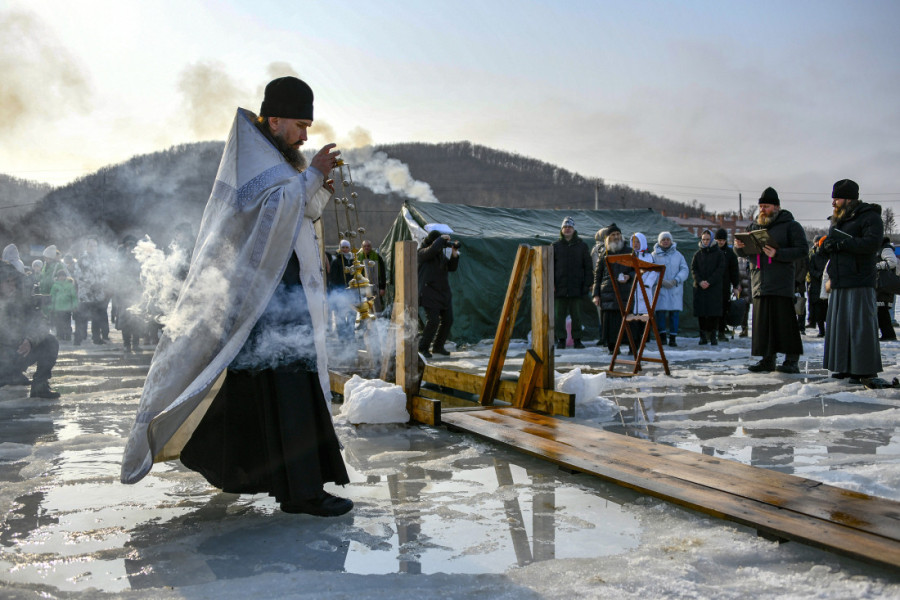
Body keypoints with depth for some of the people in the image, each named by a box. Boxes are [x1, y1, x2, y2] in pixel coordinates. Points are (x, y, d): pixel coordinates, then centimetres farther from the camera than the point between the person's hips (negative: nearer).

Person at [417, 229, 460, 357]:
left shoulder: (442, 252, 13)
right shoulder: (422, 252, -9)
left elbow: (451, 268, 11)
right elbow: (432, 249, -31)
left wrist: (454, 255, -6)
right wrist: (442, 238, -17)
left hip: (444, 293, 8)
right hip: (429, 293, -8)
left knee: (447, 320, 6)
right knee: (433, 321, -15)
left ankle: (438, 347, 20)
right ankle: (422, 348, 0)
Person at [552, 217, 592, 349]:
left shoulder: (582, 246, 7)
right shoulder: (555, 246, 7)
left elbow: (588, 267, 7)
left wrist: (586, 285, -2)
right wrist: (551, 284, -4)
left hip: (576, 288, 0)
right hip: (560, 288, 0)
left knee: (576, 315, 4)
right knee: (559, 315, 1)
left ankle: (577, 339, 13)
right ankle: (561, 339, 9)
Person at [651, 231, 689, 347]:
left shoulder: (678, 255, 12)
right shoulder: (654, 255, 5)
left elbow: (685, 270, 6)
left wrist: (676, 280, -11)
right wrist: (661, 281, -15)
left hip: (675, 289, 2)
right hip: (660, 289, -2)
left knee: (675, 313, 0)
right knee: (660, 311, -7)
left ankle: (673, 338, 6)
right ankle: (662, 335, 6)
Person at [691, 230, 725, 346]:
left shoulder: (719, 254, 7)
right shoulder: (697, 254, 15)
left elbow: (720, 270, -2)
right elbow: (693, 269, 8)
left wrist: (709, 282, -13)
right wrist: (700, 281, -10)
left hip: (715, 287, -2)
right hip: (700, 288, 2)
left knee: (714, 312, -7)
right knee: (701, 312, -1)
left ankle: (713, 335, -2)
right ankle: (703, 335, 4)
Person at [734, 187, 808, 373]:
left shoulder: (790, 225, 2)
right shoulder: (754, 226, 19)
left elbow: (802, 250, -8)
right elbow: (743, 253, 21)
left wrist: (778, 254, -20)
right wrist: (739, 246, -3)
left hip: (781, 284, -5)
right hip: (760, 284, 5)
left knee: (784, 321, -6)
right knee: (762, 322, 5)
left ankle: (792, 360, 1)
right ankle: (768, 359, 12)